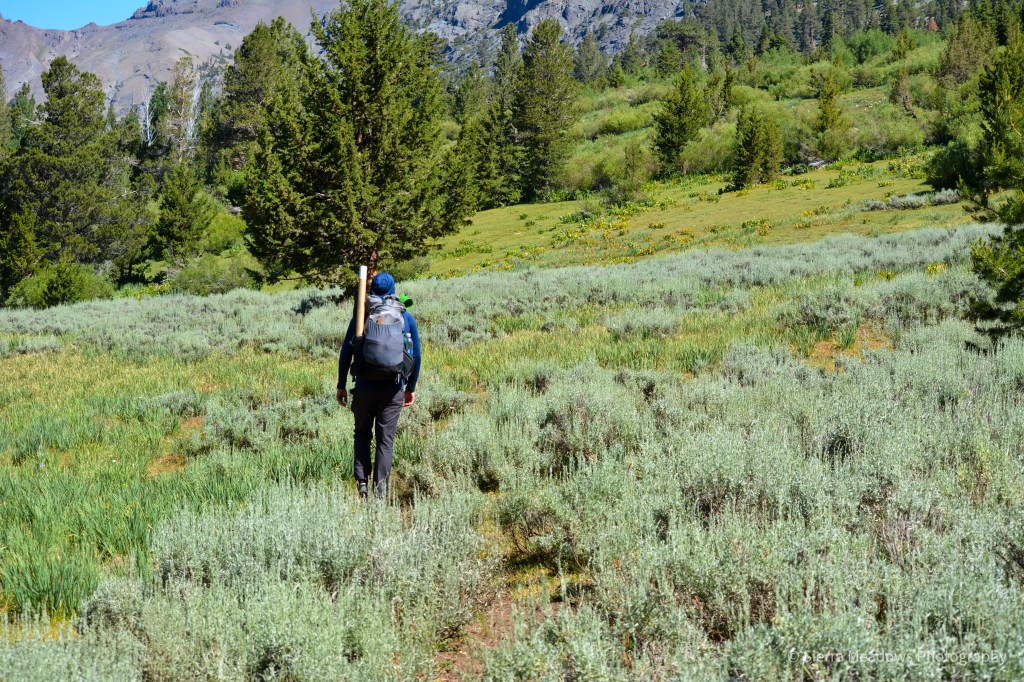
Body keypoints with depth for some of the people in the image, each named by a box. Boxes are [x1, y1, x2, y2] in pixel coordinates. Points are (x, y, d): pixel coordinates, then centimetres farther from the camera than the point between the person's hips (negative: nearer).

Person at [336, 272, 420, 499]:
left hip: (365, 385, 0)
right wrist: (411, 387, 16)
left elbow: (346, 352, -1)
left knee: (362, 433, 17)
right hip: (394, 388, 1)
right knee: (386, 440, 5)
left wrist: (341, 385, 5)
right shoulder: (406, 317, 5)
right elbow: (416, 355, 8)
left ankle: (362, 480, 1)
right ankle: (380, 492, 3)